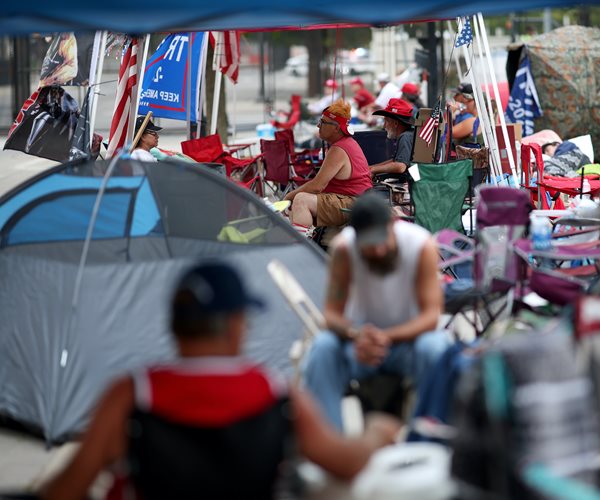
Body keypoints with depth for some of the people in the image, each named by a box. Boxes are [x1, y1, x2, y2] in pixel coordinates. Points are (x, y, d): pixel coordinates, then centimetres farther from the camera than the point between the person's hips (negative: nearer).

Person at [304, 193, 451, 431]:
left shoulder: (421, 244, -22)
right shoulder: (343, 248, -19)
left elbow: (431, 314, -22)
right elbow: (332, 313, -15)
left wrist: (388, 337, -40)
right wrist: (355, 334, -39)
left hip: (408, 339, -1)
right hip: (361, 339, 1)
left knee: (434, 348, -35)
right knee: (322, 347, -31)